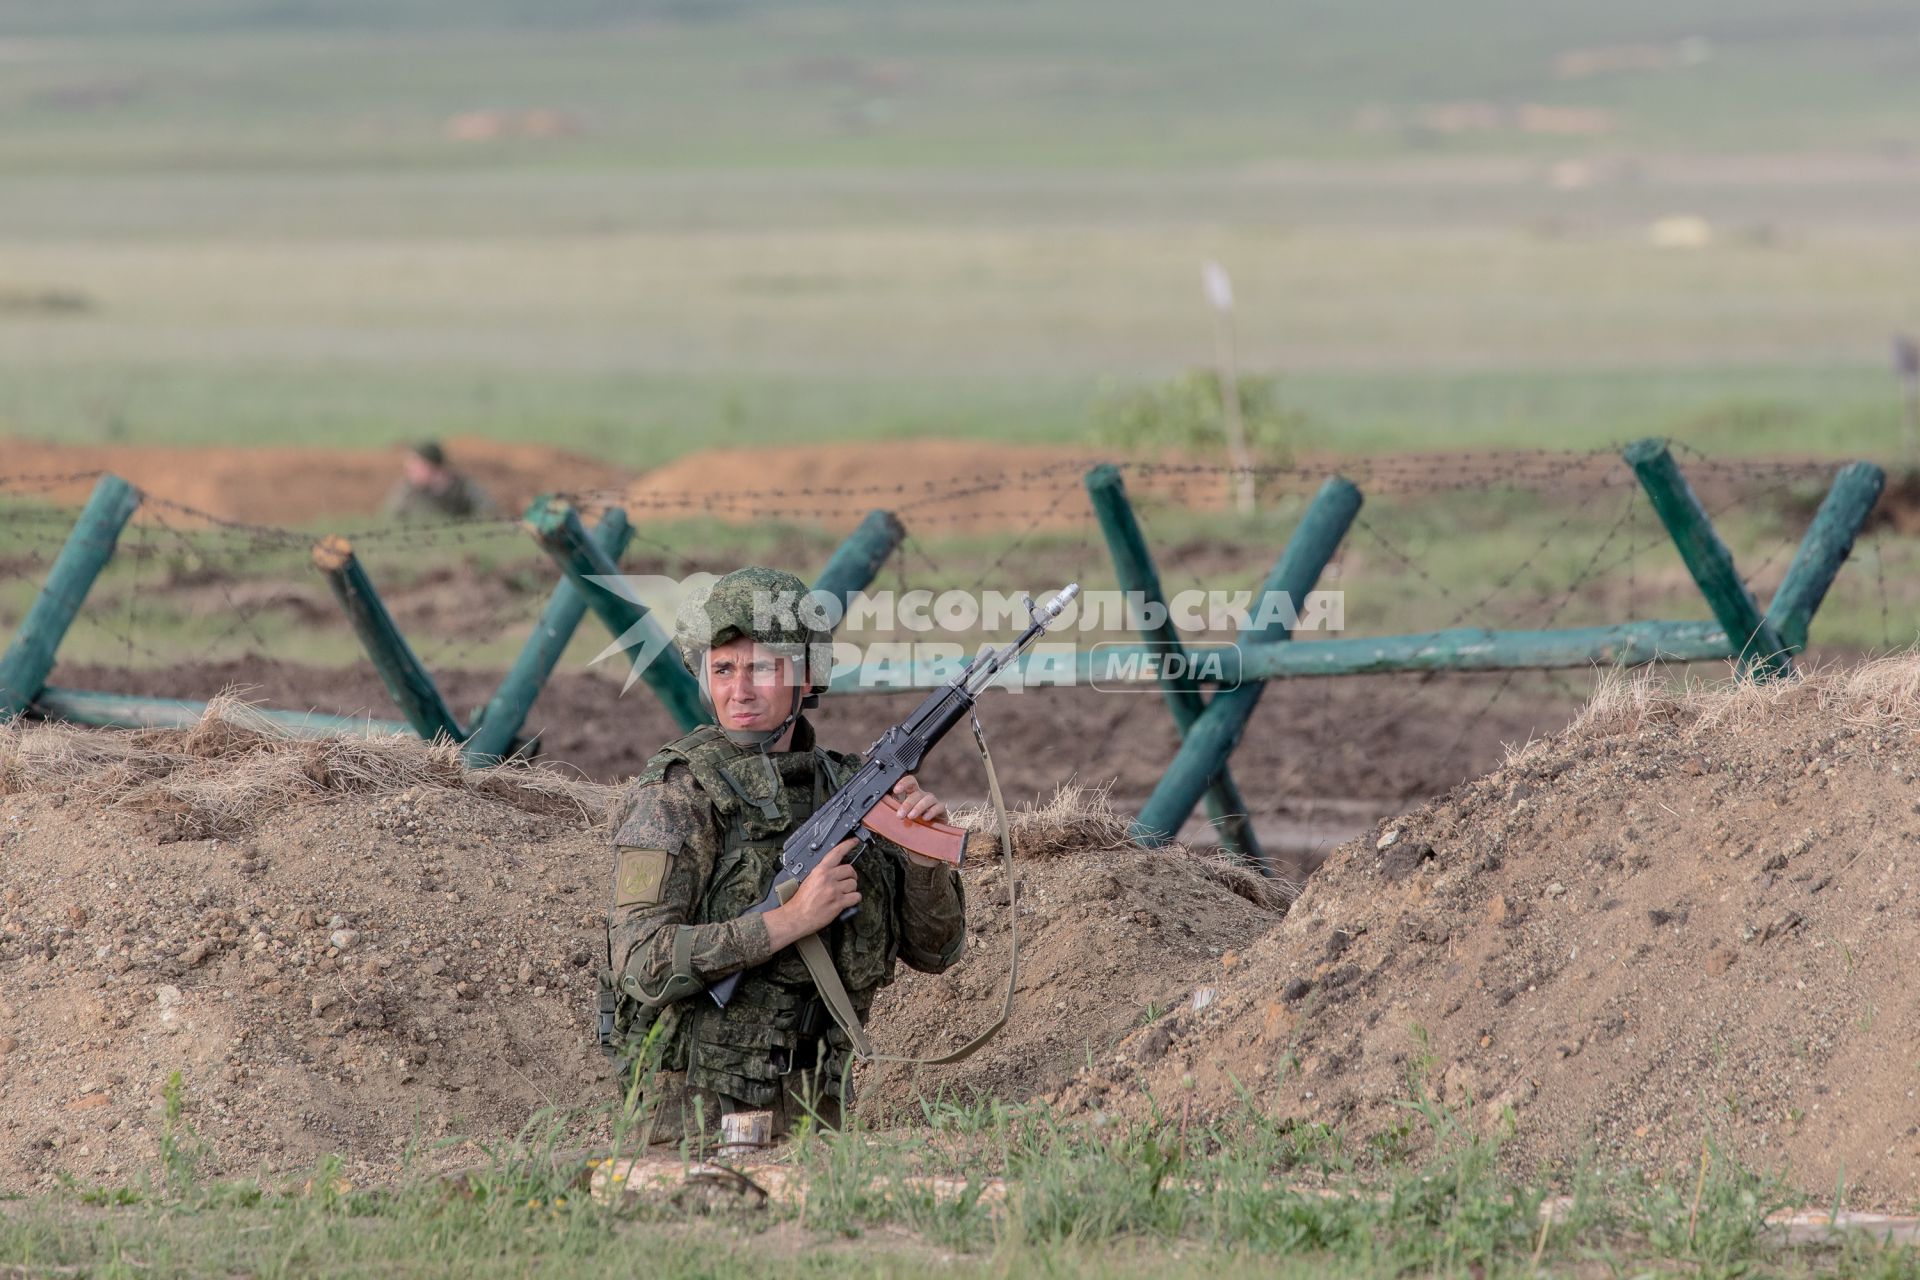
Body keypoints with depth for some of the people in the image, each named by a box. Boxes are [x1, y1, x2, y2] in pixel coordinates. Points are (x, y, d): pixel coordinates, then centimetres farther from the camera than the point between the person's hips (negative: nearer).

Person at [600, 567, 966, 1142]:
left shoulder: (843, 786, 8)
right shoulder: (677, 792, -9)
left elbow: (934, 949, 12)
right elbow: (642, 964, -19)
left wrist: (922, 853, -7)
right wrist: (789, 920, -22)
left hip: (812, 1108, 5)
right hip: (699, 1110, -5)